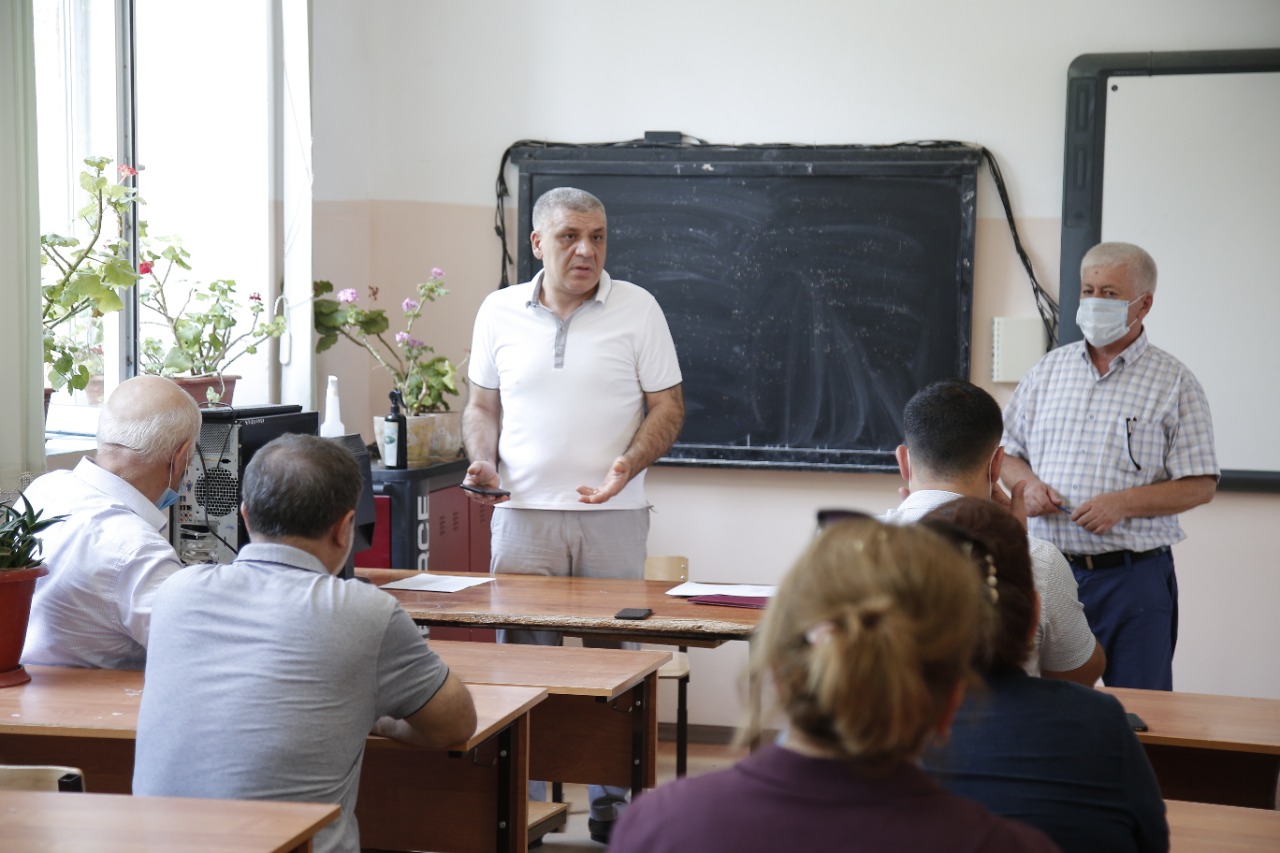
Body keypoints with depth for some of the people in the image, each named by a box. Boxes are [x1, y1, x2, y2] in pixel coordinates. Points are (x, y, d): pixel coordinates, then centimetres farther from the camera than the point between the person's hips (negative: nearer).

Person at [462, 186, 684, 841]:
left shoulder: (637, 308, 0)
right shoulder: (499, 311, 6)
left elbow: (668, 406, 1)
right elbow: (482, 405, 16)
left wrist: (628, 465, -16)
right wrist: (482, 461, -3)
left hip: (613, 517, -1)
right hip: (523, 512, 1)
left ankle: (610, 799, 17)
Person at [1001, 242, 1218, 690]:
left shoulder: (1173, 382, 0)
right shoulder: (1049, 369, 12)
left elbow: (1200, 485, -4)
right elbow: (1006, 451, 18)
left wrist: (1122, 504, -16)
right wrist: (1027, 484, -4)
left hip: (1133, 575, -3)